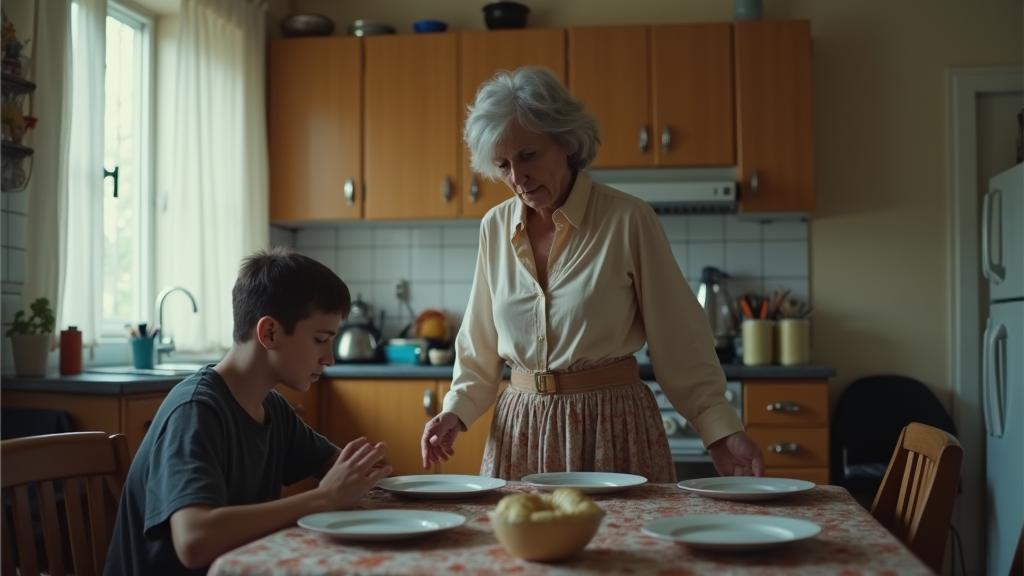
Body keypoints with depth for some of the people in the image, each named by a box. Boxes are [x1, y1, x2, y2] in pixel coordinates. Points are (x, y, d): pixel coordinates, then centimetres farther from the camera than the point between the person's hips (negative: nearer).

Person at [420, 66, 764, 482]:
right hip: (521, 428, 4)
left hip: (613, 426, -3)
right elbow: (479, 348, 11)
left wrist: (721, 430, -12)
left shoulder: (628, 220, -10)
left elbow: (678, 343, -6)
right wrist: (456, 411, -2)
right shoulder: (495, 228, 3)